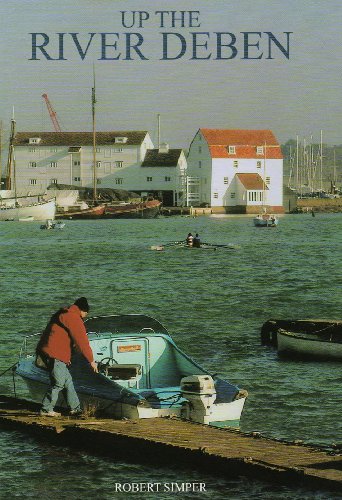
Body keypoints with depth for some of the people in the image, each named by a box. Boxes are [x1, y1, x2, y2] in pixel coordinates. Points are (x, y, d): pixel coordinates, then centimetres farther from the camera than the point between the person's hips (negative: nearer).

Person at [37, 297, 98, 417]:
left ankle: (75, 408, 16)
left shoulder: (64, 314, 21)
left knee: (67, 381, 13)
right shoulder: (73, 318, -12)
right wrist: (91, 361, -5)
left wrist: (66, 357, 31)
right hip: (54, 354, -11)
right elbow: (82, 341, -12)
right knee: (58, 383, -6)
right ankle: (46, 410, 0)